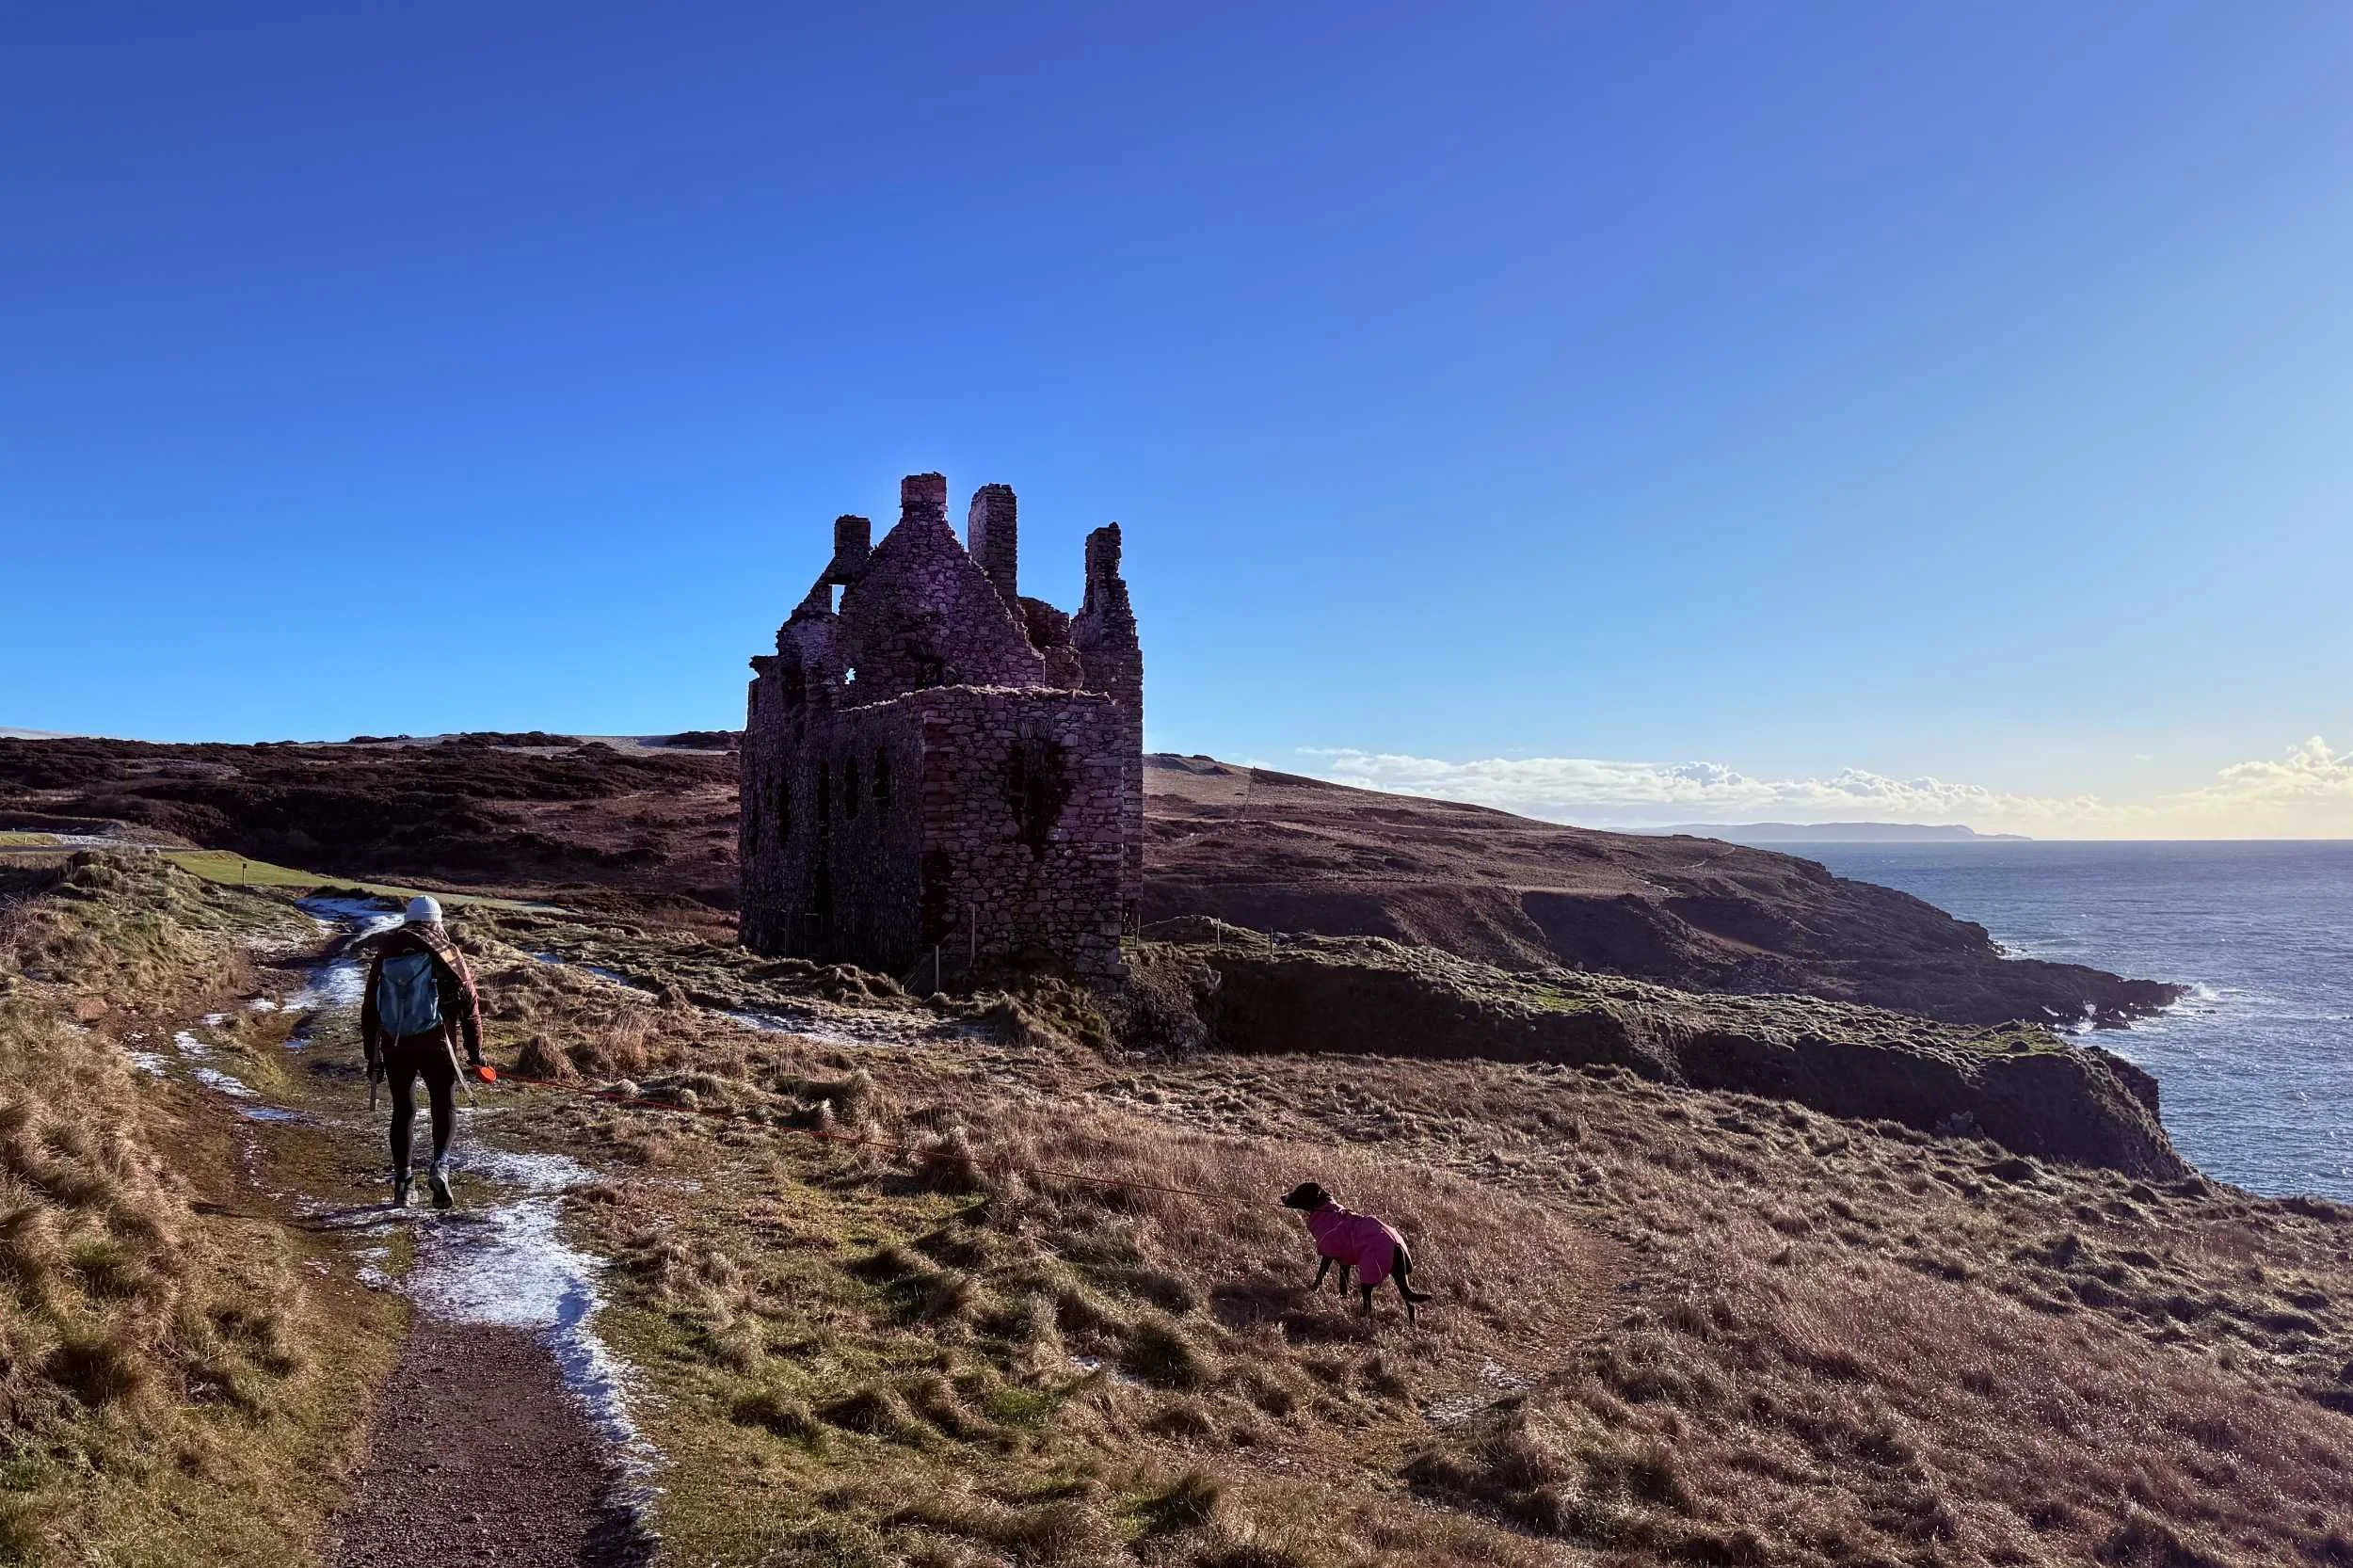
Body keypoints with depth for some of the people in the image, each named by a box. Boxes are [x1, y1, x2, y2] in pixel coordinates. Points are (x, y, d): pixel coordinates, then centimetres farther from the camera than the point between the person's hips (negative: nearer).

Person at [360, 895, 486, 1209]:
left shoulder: (384, 954, 10)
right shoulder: (448, 953, 1)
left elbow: (369, 1009, 13)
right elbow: (469, 1003, 1)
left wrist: (372, 1057, 19)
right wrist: (475, 1051, 8)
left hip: (395, 1047, 3)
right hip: (436, 1044, -3)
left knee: (403, 1110, 14)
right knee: (445, 1106, 8)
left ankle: (401, 1182, 12)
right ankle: (439, 1165, -14)